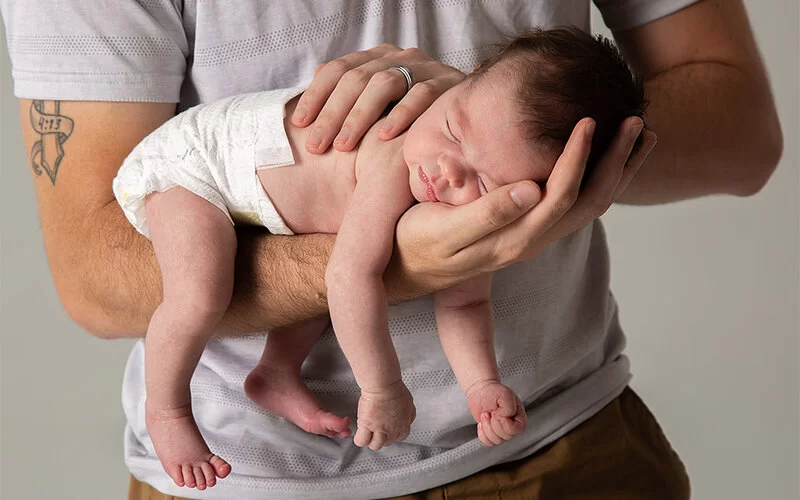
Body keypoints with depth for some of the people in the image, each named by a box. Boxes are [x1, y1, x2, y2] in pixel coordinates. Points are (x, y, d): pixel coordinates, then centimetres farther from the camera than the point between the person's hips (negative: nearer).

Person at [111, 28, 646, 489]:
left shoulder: (478, 213, -15)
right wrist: (383, 389, -31)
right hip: (191, 164, -7)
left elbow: (463, 302, -7)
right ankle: (165, 408, 3)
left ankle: (277, 372, 19)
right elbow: (352, 278, -41)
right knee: (201, 296, -24)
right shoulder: (394, 166, -41)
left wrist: (482, 386, -22)